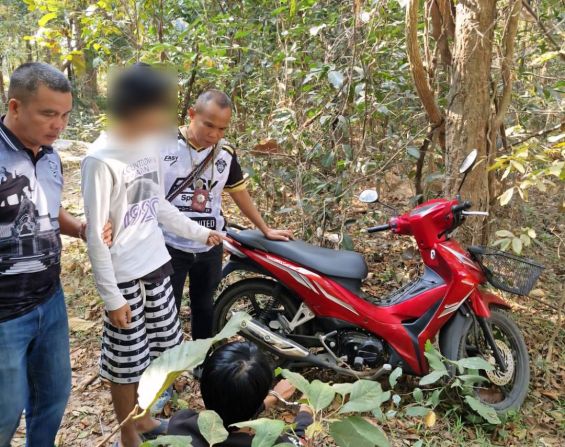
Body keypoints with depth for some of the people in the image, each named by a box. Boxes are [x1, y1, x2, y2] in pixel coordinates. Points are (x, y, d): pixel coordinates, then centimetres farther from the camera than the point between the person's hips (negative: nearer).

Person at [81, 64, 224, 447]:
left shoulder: (149, 144, 1)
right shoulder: (101, 159, -20)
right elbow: (96, 236, -17)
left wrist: (200, 232, 16)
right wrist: (111, 296, -15)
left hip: (157, 264, 7)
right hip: (125, 276, -7)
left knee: (155, 350, 20)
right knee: (127, 361, 10)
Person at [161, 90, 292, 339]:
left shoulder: (226, 153, 0)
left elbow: (239, 192, 12)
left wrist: (265, 229, 16)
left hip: (209, 248, 4)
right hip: (168, 247, -4)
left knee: (204, 309, 20)